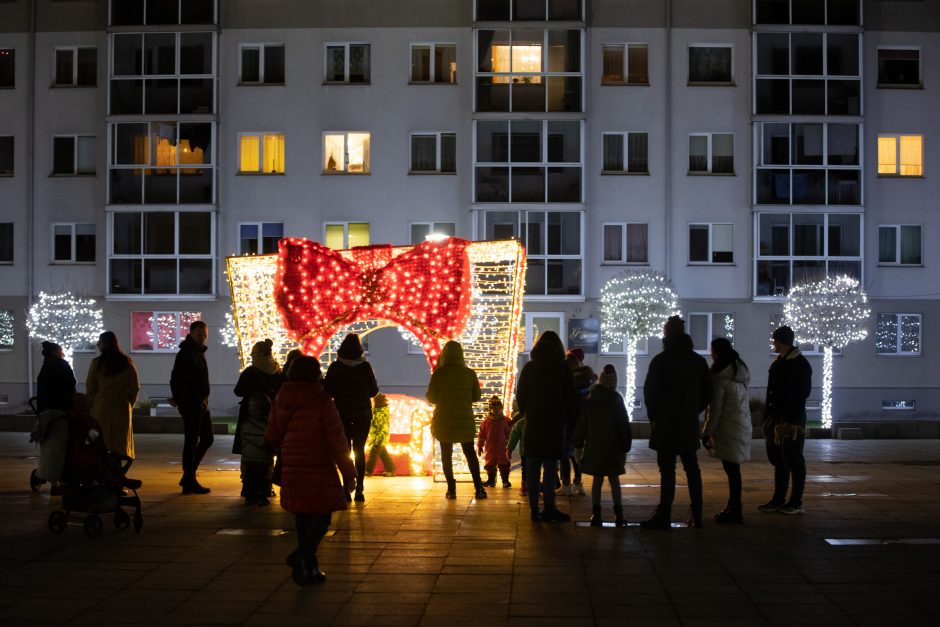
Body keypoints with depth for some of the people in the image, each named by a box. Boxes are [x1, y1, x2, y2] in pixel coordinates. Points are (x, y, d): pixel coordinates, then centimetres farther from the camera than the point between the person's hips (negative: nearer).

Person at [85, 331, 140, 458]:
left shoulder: (97, 362, -5)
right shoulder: (126, 362, 1)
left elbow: (90, 387, -1)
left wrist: (91, 404, 12)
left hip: (101, 406, -2)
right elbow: (135, 387, 3)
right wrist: (129, 404, 14)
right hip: (122, 408, 2)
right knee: (120, 442, 7)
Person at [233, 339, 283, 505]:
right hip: (270, 421, 2)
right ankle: (262, 493, 10)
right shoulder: (278, 374, -2)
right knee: (266, 458, 9)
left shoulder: (250, 372, -9)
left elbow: (238, 391, -1)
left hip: (251, 421, -2)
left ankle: (251, 493, 0)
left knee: (250, 458, 2)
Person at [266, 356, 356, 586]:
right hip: (319, 470, -6)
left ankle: (308, 567, 20)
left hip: (291, 471, 6)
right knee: (321, 516, 0)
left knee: (303, 517, 16)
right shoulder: (322, 402, -12)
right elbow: (337, 440, -12)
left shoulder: (280, 401, 4)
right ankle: (302, 556, -20)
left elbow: (272, 437, 13)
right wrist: (348, 473, -6)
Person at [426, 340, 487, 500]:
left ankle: (451, 489, 5)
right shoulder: (469, 373, -5)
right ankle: (479, 489, 3)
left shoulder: (439, 373, -10)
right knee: (470, 453, 10)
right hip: (465, 420, 1)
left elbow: (431, 398, -6)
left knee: (446, 454, 9)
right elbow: (476, 396, 4)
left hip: (443, 421, -1)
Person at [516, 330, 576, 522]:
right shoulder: (563, 369, -3)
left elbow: (520, 396, 6)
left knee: (532, 467, 5)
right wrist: (565, 418, 14)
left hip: (533, 423, 2)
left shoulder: (529, 368, 3)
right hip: (555, 424, -2)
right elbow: (570, 399, 0)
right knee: (550, 467, -1)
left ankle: (534, 508, 7)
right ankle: (548, 507, -4)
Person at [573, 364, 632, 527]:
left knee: (597, 480, 7)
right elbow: (624, 424, -3)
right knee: (614, 480, 6)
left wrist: (578, 442, 12)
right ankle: (619, 514, 0)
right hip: (612, 446, -1)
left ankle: (596, 514, 3)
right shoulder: (616, 399, -5)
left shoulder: (589, 399, 1)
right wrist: (625, 445, 2)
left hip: (594, 446, 1)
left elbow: (582, 423, 5)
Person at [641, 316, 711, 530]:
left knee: (667, 470, -5)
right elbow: (707, 392, 10)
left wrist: (653, 416, 6)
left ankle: (664, 517, -6)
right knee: (692, 468, 11)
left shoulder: (660, 361, -9)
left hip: (666, 424, -5)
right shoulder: (698, 361, 7)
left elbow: (650, 392, -8)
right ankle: (696, 516, 14)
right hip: (690, 424, 5)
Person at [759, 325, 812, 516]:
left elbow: (801, 394, -15)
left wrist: (793, 420, -21)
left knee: (793, 460, -3)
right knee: (778, 459, 11)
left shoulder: (800, 364, -9)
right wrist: (768, 415, 11)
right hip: (776, 419, 8)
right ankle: (778, 500, 17)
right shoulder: (778, 363, 15)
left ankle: (796, 503, 2)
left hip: (792, 420, -8)